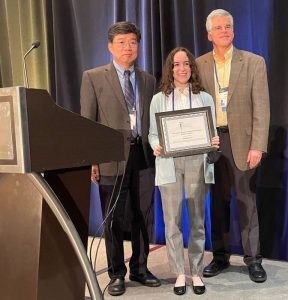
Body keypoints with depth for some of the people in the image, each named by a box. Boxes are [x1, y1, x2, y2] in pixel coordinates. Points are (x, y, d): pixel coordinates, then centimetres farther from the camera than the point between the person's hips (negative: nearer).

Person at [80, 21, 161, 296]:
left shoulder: (148, 80, 13)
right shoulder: (93, 77, 1)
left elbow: (151, 120, 13)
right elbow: (86, 122, -2)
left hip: (144, 156, 4)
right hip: (112, 158, -3)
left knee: (142, 216, 11)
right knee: (113, 219, 5)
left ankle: (140, 268, 27)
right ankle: (117, 274, 21)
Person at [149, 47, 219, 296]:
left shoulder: (205, 98, 10)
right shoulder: (159, 99, 8)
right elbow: (153, 133, 6)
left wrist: (215, 142, -13)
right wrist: (156, 147, -15)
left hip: (197, 163, 1)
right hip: (169, 165, 0)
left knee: (197, 220, 7)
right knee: (172, 221, 2)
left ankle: (197, 272, 20)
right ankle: (180, 273, 16)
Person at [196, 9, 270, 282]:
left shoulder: (254, 62, 0)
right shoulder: (199, 65, 7)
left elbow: (261, 108, -4)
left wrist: (257, 146, -12)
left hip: (241, 140, -2)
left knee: (246, 201, 3)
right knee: (218, 201, 10)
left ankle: (253, 259, 15)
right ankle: (220, 256, 23)